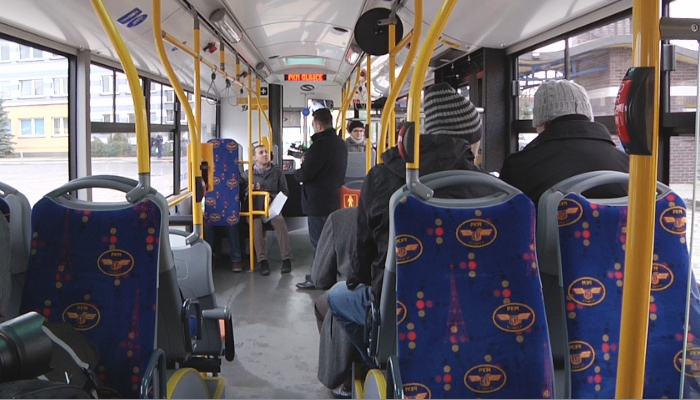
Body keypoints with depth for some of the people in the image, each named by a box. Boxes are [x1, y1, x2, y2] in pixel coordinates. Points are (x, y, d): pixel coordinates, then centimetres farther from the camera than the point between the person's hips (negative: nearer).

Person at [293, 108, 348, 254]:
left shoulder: (320, 144, -21)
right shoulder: (341, 143, 9)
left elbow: (304, 175, -21)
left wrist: (297, 173, 1)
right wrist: (309, 161, 11)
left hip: (318, 202, -9)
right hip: (334, 200, 9)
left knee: (319, 245, -1)